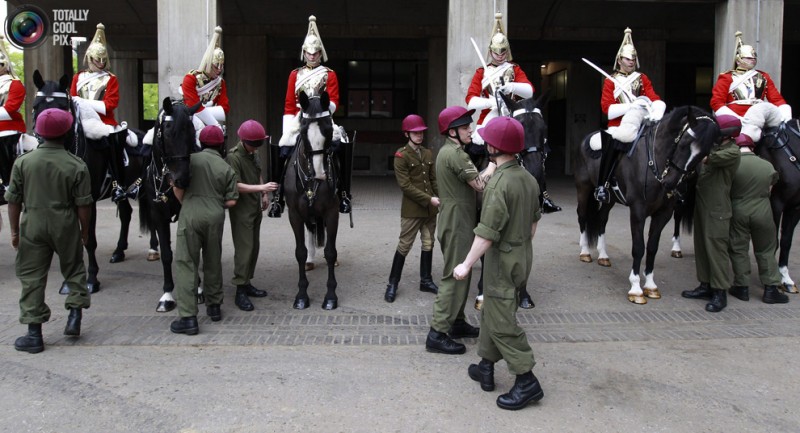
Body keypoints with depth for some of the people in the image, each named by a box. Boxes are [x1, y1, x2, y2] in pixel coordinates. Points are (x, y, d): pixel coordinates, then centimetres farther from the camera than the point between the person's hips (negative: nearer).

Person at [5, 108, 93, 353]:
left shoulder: (23, 162, -2)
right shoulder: (76, 165, -8)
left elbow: (13, 200, 2)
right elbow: (83, 204, -6)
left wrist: (14, 230, 12)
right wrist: (84, 231, 7)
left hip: (32, 225, 1)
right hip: (66, 225, -1)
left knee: (32, 277, 8)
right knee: (74, 269, 19)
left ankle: (34, 334, 12)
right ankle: (75, 314, 8)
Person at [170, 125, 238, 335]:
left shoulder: (190, 159, 0)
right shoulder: (227, 169, 4)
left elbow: (177, 187, -2)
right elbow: (231, 202, 0)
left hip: (191, 215, -2)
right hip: (215, 217, 3)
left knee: (185, 263, -1)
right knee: (213, 262, 17)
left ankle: (188, 317, -6)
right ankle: (214, 306, 30)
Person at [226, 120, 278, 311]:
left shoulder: (253, 155, 9)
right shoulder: (233, 157, -17)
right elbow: (236, 185, -24)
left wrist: (264, 195, 11)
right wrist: (262, 187, -32)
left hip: (255, 208, 8)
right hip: (241, 210, -8)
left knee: (254, 247, 12)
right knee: (244, 249, -8)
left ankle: (247, 283, 23)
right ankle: (240, 291, -4)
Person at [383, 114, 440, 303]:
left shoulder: (428, 154, 10)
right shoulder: (401, 156, -9)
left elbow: (434, 180, 13)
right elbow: (405, 185, -16)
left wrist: (440, 199, -3)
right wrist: (429, 199, -19)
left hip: (430, 209, 6)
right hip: (412, 209, -6)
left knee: (428, 244, 13)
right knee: (404, 246, 0)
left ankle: (426, 280, 26)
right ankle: (393, 284, 11)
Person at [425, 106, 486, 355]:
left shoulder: (448, 151, 14)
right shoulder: (455, 154, -19)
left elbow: (472, 182, 11)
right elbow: (480, 185, -21)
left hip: (455, 222, 11)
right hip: (457, 224, -11)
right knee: (454, 276, -6)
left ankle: (457, 323, 31)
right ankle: (437, 334, -2)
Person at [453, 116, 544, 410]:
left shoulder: (498, 183, -23)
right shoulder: (528, 178, 4)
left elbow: (487, 233, -24)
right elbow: (534, 220, 14)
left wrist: (467, 264, -17)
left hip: (503, 261, -9)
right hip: (523, 256, 9)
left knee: (502, 322, 0)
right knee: (491, 311, 20)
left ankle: (527, 382, 5)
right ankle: (486, 367, 30)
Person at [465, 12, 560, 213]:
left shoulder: (515, 70, 14)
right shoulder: (482, 73, 12)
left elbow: (530, 91, -3)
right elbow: (471, 99, -2)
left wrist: (511, 86, -23)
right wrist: (491, 102, -20)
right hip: (490, 120, 0)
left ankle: (542, 192, -9)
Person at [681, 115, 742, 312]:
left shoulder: (732, 152, -12)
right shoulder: (714, 147, 12)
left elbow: (710, 159, -28)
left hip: (717, 209, -8)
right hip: (702, 205, 8)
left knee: (716, 248, -4)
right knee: (702, 246, 12)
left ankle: (720, 292, 3)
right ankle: (705, 285, 22)